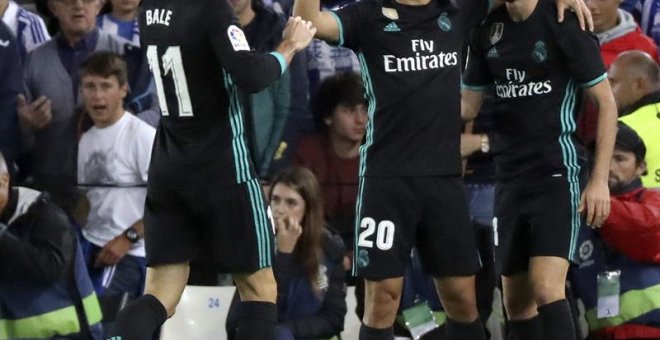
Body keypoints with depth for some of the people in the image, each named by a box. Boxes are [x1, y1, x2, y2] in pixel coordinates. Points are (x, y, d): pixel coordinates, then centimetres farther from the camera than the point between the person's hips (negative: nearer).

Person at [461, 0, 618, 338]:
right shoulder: (487, 29, 8)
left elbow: (605, 102, -5)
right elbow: (467, 106, 16)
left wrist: (599, 180, -10)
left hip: (556, 172, -6)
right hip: (509, 178, 6)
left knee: (546, 289, -19)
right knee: (516, 300, 8)